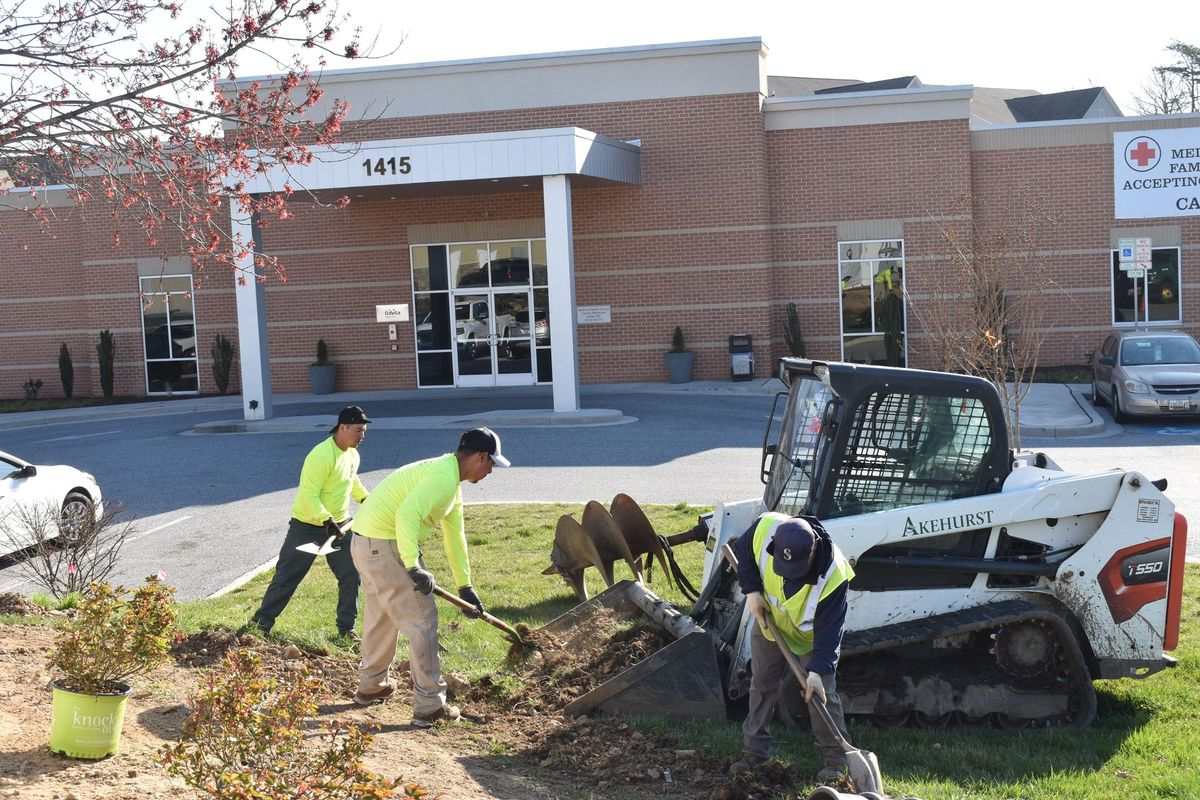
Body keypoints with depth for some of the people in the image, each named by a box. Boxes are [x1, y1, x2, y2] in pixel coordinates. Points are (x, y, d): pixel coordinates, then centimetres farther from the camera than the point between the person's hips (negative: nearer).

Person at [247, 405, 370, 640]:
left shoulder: (352, 454, 3)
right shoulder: (321, 456, -26)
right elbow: (309, 495, -28)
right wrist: (327, 521, -32)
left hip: (340, 525, 7)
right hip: (308, 527, -7)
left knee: (351, 575, 3)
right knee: (287, 576, 2)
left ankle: (346, 628, 15)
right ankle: (261, 623, 13)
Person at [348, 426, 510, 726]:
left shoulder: (450, 480, 16)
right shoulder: (443, 477, -18)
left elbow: (454, 535, 22)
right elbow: (407, 515, -33)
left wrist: (464, 585, 25)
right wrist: (413, 567, -34)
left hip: (367, 543, 11)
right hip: (384, 546, -11)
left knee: (380, 615, 26)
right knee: (421, 620, -4)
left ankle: (371, 686, 43)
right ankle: (429, 706, 2)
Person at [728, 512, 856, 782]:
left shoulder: (833, 575, -41)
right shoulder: (765, 529, -34)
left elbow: (828, 629, -32)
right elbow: (742, 550, -9)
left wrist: (818, 670, -37)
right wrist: (752, 590, -17)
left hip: (810, 634, -3)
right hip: (769, 619, 4)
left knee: (822, 692, -4)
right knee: (762, 683, 11)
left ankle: (836, 756, 13)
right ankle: (754, 748, 25)